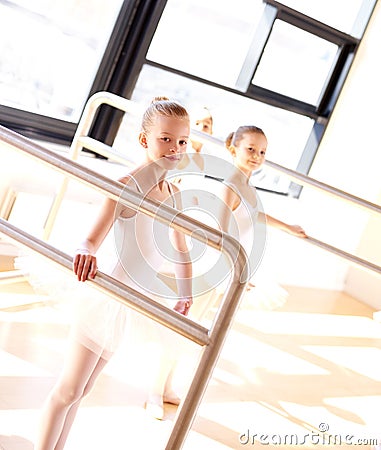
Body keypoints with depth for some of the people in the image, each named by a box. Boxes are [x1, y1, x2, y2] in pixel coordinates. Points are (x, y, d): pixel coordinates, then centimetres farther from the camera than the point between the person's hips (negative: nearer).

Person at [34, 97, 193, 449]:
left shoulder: (174, 194, 4)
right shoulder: (126, 185, -18)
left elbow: (180, 248, 17)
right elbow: (94, 237, -30)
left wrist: (185, 294, 20)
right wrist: (86, 253, -52)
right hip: (110, 296, -7)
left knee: (82, 389, 18)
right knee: (68, 390, 2)